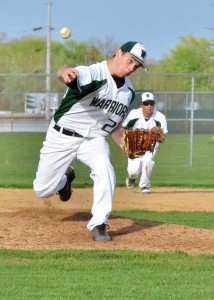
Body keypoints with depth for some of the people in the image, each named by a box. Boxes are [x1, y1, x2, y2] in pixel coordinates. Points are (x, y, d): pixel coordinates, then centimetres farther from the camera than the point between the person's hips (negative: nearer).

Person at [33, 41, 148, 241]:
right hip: (63, 137, -4)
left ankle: (99, 225, -15)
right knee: (43, 190, 3)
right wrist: (65, 73, -73)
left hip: (95, 140, 4)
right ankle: (65, 179, 39)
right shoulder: (93, 74, -23)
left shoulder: (128, 91, 1)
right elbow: (70, 74, -47)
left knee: (104, 170, -28)